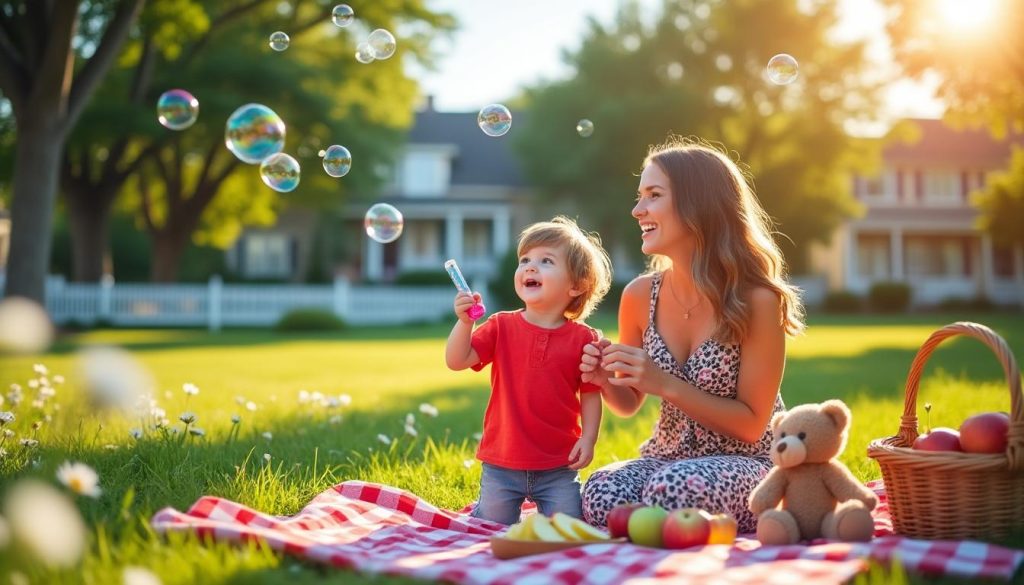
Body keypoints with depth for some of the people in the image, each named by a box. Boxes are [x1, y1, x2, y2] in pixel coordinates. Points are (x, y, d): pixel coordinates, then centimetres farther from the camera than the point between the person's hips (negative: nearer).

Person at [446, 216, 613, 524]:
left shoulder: (583, 339, -5)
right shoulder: (501, 327, -2)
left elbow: (590, 395, 0)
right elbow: (456, 361, -10)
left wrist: (588, 438, -11)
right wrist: (464, 322, -25)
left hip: (558, 467, 0)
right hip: (502, 465, 1)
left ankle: (542, 511, 32)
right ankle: (479, 509, 41)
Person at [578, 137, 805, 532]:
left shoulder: (757, 300, -16)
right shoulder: (639, 296, -3)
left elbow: (752, 425, -12)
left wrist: (666, 384, -24)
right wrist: (606, 380, -13)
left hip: (743, 465, -3)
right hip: (666, 457, 3)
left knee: (672, 489, -35)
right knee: (601, 492, -29)